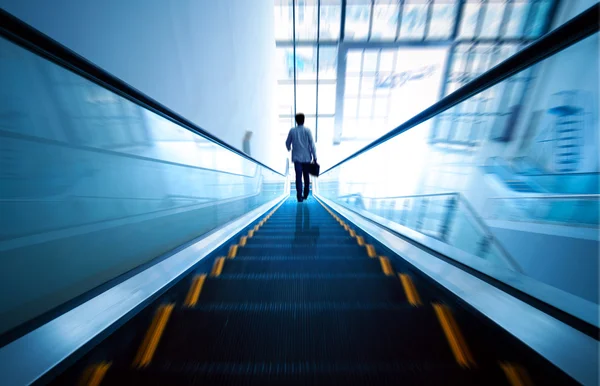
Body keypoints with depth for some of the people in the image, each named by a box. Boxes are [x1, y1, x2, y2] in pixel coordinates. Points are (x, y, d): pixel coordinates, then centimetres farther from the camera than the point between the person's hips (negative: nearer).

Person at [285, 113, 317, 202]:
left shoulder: (292, 130, 1)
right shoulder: (307, 130, -3)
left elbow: (287, 143, 11)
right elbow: (312, 145, -8)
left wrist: (289, 149, 33)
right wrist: (315, 157, -3)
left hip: (297, 158, 0)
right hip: (307, 157, 0)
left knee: (298, 177, 1)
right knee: (306, 176, 14)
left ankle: (300, 197, -1)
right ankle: (305, 195, 24)